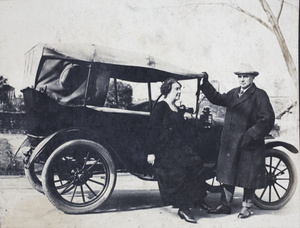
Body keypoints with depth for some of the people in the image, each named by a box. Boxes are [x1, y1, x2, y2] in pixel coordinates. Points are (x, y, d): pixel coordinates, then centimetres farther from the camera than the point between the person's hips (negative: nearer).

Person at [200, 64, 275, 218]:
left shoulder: (260, 95, -8)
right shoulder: (233, 93, 12)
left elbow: (267, 118, -14)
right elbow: (217, 99, 14)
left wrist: (251, 136, -19)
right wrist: (205, 84, 4)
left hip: (249, 145, -6)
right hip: (230, 143, 6)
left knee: (248, 177, 6)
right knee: (227, 175, 13)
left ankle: (246, 208, 22)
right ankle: (225, 205, 25)